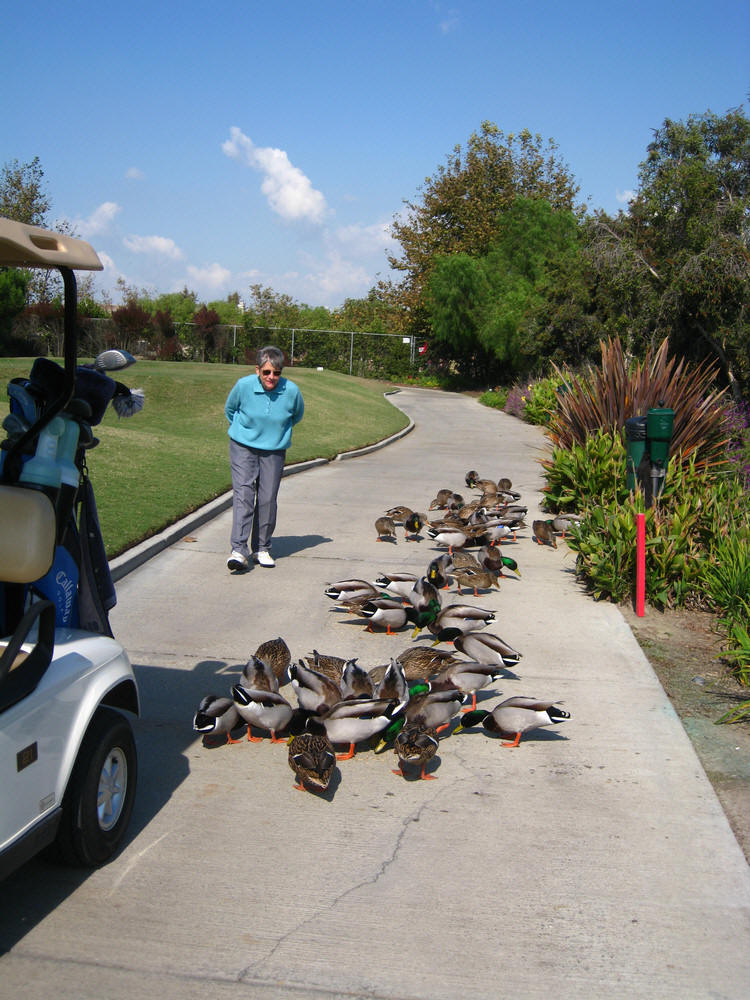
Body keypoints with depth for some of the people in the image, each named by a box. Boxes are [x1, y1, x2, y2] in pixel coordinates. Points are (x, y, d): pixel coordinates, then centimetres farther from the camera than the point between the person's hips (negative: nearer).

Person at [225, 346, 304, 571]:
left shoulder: (291, 391, -11)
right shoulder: (243, 386, -13)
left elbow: (297, 415, 12)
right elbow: (229, 409, 9)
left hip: (274, 451, 1)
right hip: (243, 448, -1)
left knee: (267, 499, 0)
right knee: (243, 494, -13)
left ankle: (262, 549, 15)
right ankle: (239, 551, -16)